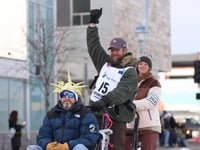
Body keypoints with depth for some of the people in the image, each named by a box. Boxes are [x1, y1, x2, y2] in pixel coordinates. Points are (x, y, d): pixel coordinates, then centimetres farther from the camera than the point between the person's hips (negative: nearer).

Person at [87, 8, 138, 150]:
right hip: (96, 113, 6)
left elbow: (123, 91, -19)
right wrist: (93, 22, 23)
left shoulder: (130, 72, -2)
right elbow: (93, 45, 24)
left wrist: (105, 100, -34)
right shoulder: (105, 63, 19)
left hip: (116, 118, -6)